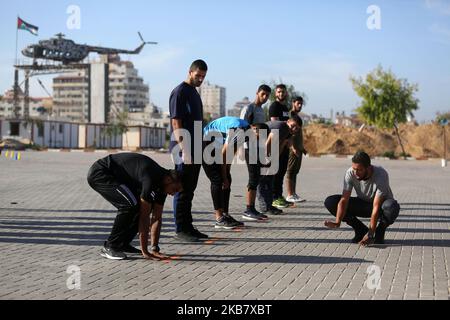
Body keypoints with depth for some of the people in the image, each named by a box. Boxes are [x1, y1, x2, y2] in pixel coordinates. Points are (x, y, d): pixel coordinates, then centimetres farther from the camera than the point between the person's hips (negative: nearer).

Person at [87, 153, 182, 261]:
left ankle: (122, 244, 12)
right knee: (130, 204, -24)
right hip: (98, 173, -9)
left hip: (115, 176, 10)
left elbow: (157, 218, 2)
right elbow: (144, 216, -27)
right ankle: (110, 247, -13)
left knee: (141, 206, 2)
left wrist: (155, 249, -1)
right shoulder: (151, 179, -30)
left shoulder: (162, 181, -2)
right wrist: (144, 252, -22)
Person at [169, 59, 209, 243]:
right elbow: (176, 123, -16)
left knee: (190, 190, 12)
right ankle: (180, 230, 0)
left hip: (195, 149, 9)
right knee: (183, 190, -5)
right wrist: (184, 149, -21)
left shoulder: (195, 93, 18)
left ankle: (188, 227, 18)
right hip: (184, 149, -9)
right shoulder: (180, 92, -10)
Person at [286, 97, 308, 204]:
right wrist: (293, 147, -24)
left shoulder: (298, 116, 20)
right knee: (291, 171, -8)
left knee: (295, 171, 10)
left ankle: (293, 194, 15)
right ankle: (290, 195, -8)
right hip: (293, 148, -9)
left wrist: (302, 147, 23)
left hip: (298, 148, 9)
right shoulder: (290, 114, -9)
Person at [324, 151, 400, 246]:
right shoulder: (350, 173, -22)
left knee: (392, 207, -41)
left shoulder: (381, 175, -32)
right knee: (330, 202, -17)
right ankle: (361, 230, -2)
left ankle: (379, 232, -8)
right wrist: (337, 222, -43)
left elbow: (376, 207, -35)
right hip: (363, 204, 4)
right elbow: (344, 199, -26)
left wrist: (370, 235, -39)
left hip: (381, 204, -4)